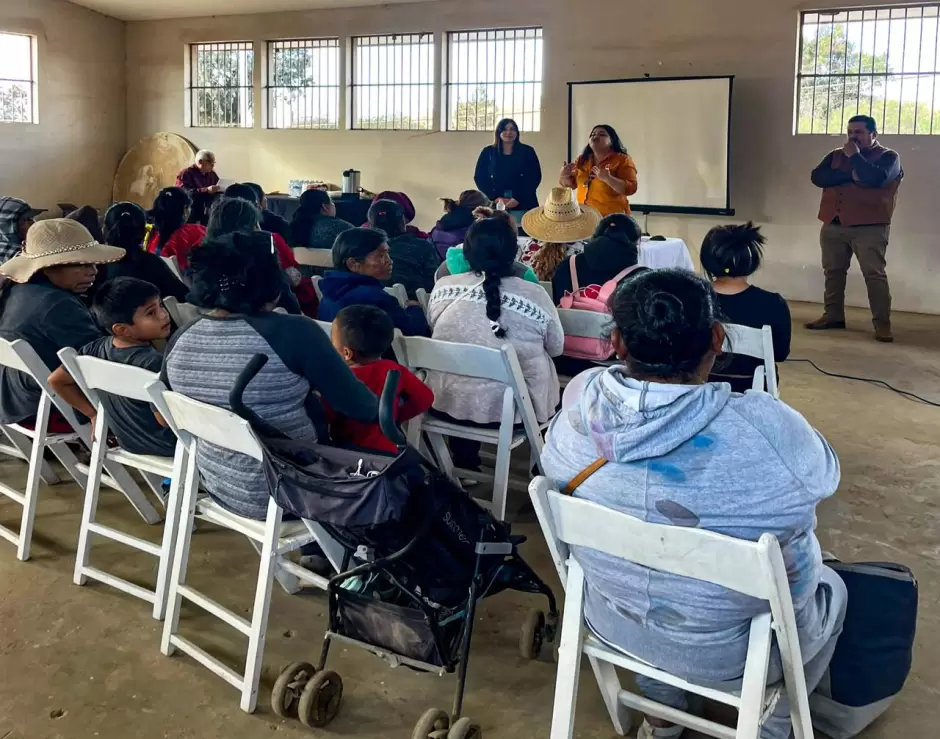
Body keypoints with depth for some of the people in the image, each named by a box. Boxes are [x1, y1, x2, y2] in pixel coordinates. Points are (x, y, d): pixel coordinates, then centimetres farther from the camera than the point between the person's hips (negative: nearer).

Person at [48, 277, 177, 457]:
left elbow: (56, 380, 5)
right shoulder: (152, 362, -29)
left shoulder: (97, 349, -6)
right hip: (167, 445, -8)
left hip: (128, 441, 8)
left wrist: (93, 413, 10)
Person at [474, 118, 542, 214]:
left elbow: (535, 177, 1)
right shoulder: (488, 152, 9)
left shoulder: (527, 151, 7)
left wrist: (518, 199, -12)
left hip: (523, 204, 0)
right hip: (495, 205, 1)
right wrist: (496, 198, -9)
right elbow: (479, 177, 5)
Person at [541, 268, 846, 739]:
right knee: (830, 591, 27)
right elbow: (822, 474, -9)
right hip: (727, 653, -3)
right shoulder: (766, 429, -32)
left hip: (611, 621, 4)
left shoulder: (578, 404, -21)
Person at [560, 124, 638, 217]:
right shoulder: (582, 160, 9)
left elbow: (630, 188, -16)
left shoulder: (622, 160, -6)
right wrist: (564, 176, -4)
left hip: (611, 218, -5)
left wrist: (607, 178, -30)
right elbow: (570, 184, 18)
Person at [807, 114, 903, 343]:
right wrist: (850, 175, -14)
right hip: (833, 225, 5)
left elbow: (875, 178, -20)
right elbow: (818, 177, -4)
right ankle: (833, 315, 20)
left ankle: (882, 323, -8)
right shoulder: (836, 155, 13)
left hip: (869, 227, -5)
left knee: (874, 273, -9)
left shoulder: (888, 157, 1)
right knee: (833, 271, 10)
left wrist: (854, 156, -10)